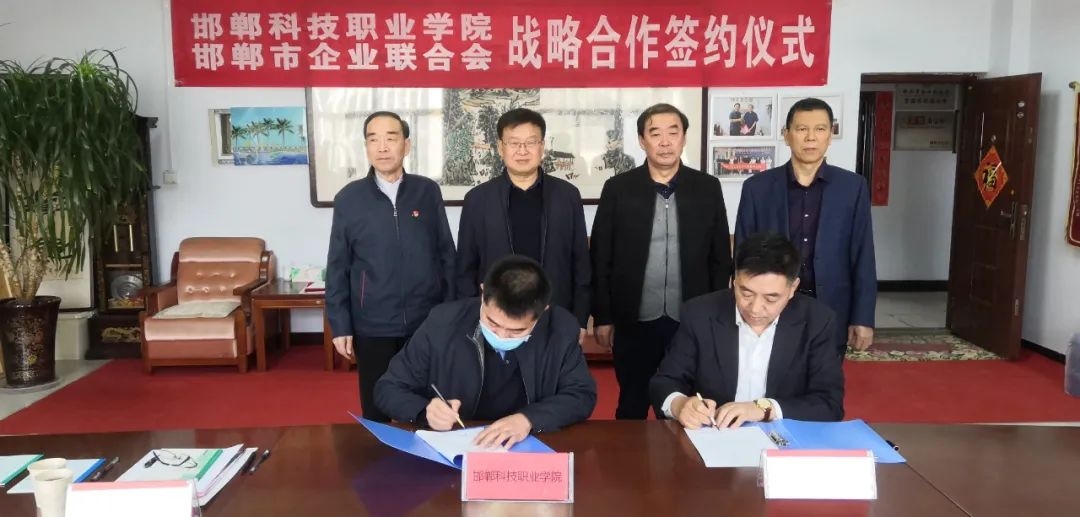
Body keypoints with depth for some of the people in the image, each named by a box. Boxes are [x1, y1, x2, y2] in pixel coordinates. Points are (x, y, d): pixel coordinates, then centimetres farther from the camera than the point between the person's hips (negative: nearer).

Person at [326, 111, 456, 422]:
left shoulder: (428, 192, 0)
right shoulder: (348, 199, -2)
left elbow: (446, 254, 5)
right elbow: (337, 267, 1)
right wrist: (340, 326, -1)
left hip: (428, 323, 1)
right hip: (373, 327, 0)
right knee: (376, 411, 11)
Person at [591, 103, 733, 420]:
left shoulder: (708, 188, 1)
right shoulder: (618, 188, -2)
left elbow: (721, 257, 5)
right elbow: (601, 258, 0)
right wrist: (602, 318, -2)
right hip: (633, 322, -1)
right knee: (632, 407, 13)